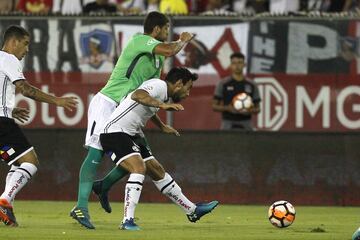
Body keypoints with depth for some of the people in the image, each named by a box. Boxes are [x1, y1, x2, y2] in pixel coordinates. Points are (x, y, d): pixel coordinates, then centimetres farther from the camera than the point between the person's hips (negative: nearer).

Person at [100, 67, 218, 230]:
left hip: (132, 134, 10)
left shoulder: (164, 93, 14)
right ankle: (127, 221, -28)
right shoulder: (159, 85, -16)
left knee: (158, 172, 15)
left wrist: (163, 127, 51)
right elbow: (137, 95, -37)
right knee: (139, 168, -27)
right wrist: (162, 105, -45)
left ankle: (192, 211, 24)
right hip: (114, 132, -10)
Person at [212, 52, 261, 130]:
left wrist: (250, 111, -11)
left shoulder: (252, 86, 8)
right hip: (228, 124, -2)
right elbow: (214, 106, 4)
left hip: (246, 125, 2)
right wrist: (227, 108, -15)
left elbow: (257, 108, 13)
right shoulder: (223, 85, 3)